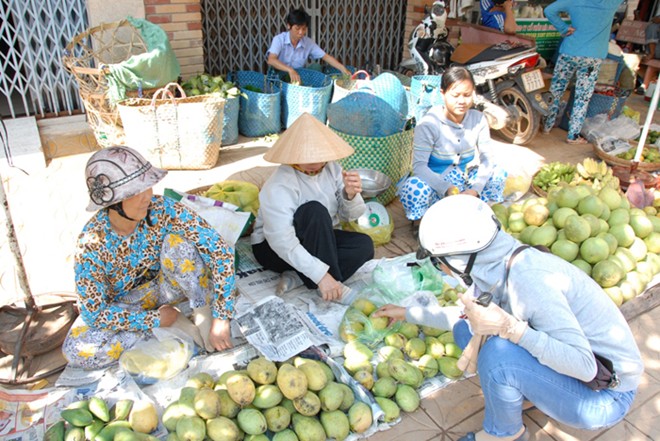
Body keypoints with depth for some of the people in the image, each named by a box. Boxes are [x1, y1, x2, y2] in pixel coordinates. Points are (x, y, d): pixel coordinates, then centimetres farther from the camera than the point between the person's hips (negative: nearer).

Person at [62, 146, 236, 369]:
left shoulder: (163, 209, -25)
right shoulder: (92, 243, -25)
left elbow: (220, 251, -29)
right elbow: (94, 314, -20)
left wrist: (221, 319, -31)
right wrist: (156, 319, -19)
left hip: (168, 285, -1)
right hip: (129, 304, 1)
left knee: (178, 241, -30)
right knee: (75, 350, -26)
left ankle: (202, 312, -12)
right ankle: (176, 323, -13)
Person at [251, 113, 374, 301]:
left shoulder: (331, 167, -9)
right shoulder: (280, 187, -28)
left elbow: (349, 214, -8)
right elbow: (283, 242, -36)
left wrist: (350, 195, -31)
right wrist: (321, 274, -41)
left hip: (315, 241, 7)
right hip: (273, 248, -6)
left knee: (364, 245, -17)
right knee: (315, 210, -33)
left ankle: (298, 279, -17)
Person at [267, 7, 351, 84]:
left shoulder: (308, 42, -4)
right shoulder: (279, 39, -14)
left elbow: (326, 56, -6)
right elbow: (271, 60, -30)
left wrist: (342, 68, -24)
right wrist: (290, 70, -47)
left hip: (299, 79, 4)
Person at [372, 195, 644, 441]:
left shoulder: (528, 281, -33)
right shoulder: (497, 266, -6)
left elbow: (584, 365, -32)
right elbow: (470, 316, 13)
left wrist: (509, 326, -38)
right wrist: (407, 313, 20)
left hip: (605, 396, -7)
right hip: (568, 360, 7)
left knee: (498, 354, -30)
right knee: (466, 330, -1)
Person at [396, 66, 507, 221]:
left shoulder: (478, 119, -4)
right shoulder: (429, 123, -17)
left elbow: (486, 158, -7)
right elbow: (419, 165, -23)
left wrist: (475, 189, -25)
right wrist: (447, 188, -37)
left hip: (466, 179, 5)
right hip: (437, 182, -5)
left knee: (498, 174, -16)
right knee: (413, 188, -36)